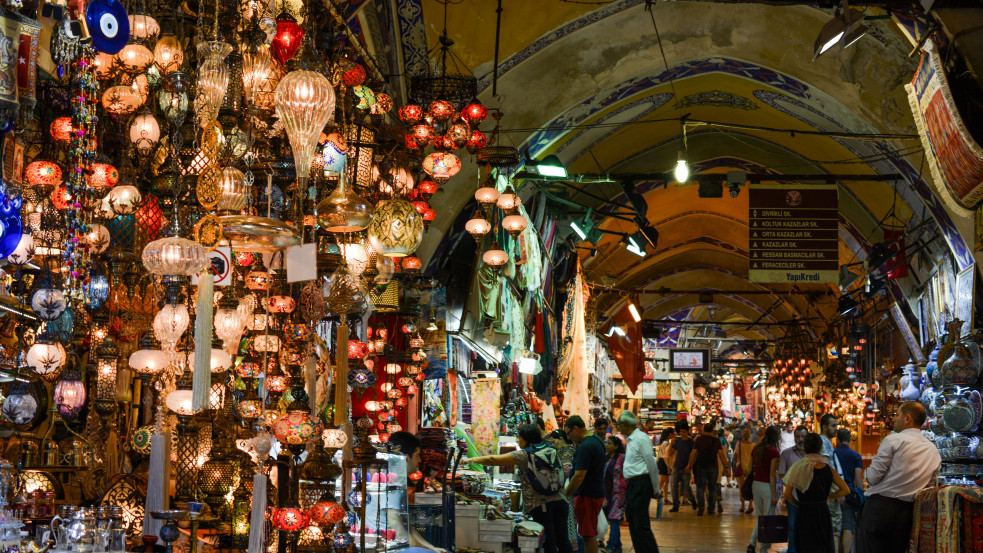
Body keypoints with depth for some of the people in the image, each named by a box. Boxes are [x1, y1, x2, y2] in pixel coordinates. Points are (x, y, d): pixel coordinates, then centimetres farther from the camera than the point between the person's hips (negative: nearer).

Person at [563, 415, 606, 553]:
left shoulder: (585, 447, -20)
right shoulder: (596, 440, 12)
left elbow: (579, 476, -23)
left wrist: (565, 495, -17)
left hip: (587, 495, -10)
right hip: (597, 493, 10)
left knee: (588, 535, -6)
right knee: (590, 535, 15)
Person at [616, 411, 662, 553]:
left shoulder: (641, 438, -13)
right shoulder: (630, 440, 16)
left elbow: (652, 465, -13)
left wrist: (656, 490, -9)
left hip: (641, 484, -10)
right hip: (631, 485, 10)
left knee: (641, 525, -12)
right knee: (633, 524, 12)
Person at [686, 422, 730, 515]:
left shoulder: (699, 439, 0)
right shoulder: (716, 440, 0)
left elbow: (693, 453, -3)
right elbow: (721, 454, -5)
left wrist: (689, 464, 5)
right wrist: (726, 466, -3)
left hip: (701, 466, -1)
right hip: (713, 466, 1)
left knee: (700, 487, 1)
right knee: (712, 488, 11)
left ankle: (700, 505, -20)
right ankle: (711, 509, 10)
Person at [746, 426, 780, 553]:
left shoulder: (756, 449, 7)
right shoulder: (773, 452, -13)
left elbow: (750, 468, 11)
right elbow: (772, 475, -14)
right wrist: (774, 495, -11)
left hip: (756, 484, 6)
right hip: (767, 486, -6)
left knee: (759, 517, 17)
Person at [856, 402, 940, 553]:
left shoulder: (893, 440, -7)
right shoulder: (934, 451, 11)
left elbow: (873, 477, -9)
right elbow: (929, 486, 17)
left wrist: (867, 473, 13)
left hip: (879, 508, -6)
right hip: (908, 513, 6)